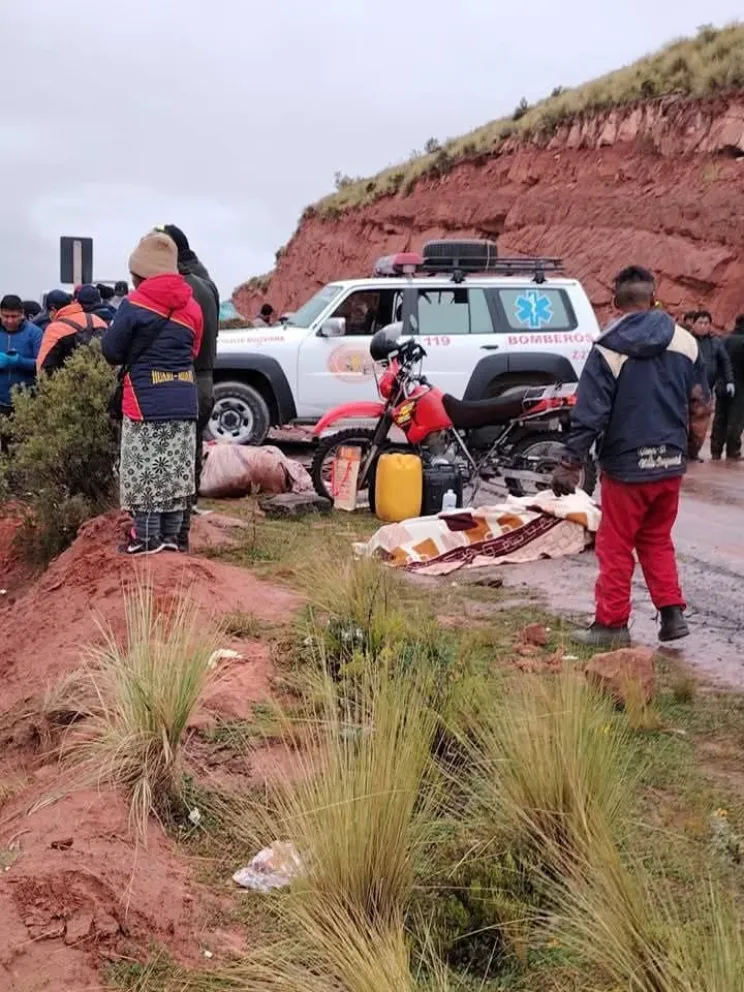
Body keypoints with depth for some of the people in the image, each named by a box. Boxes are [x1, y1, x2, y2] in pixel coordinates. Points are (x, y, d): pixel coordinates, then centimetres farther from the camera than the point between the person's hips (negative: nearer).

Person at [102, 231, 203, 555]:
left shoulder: (134, 304, -9)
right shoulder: (191, 306, 7)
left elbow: (111, 350, -1)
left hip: (146, 400, -5)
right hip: (184, 400, 5)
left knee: (145, 467, 0)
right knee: (175, 468, 8)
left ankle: (147, 536, 2)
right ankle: (170, 535, 14)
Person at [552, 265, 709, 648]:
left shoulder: (608, 350, -12)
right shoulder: (685, 343, 1)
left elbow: (589, 414, -15)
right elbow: (699, 405, 12)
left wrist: (570, 464, -12)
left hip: (626, 465, -4)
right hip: (670, 462, 5)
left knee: (616, 547, 6)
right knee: (657, 540, 20)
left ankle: (612, 624, 11)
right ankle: (672, 613, 15)